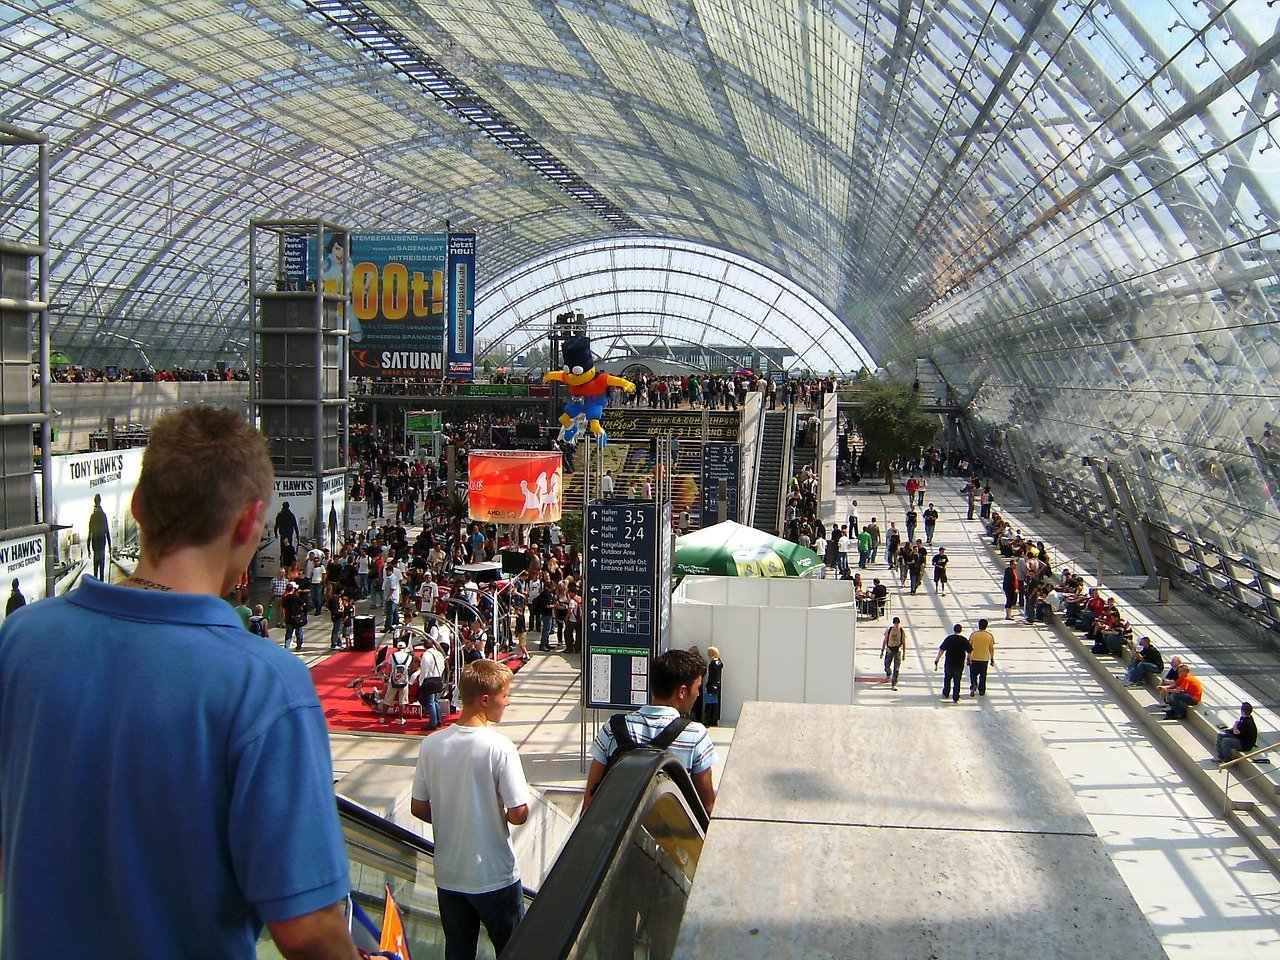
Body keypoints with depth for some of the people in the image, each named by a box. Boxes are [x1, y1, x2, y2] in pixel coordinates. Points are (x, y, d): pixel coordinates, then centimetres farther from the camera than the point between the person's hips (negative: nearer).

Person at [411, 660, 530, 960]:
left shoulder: (431, 744, -6)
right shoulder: (499, 747, -20)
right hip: (495, 877, -4)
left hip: (448, 876, 5)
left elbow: (418, 808, 1)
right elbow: (519, 814, -19)